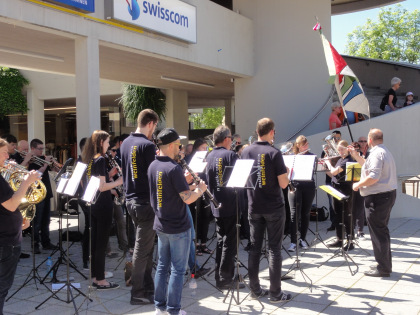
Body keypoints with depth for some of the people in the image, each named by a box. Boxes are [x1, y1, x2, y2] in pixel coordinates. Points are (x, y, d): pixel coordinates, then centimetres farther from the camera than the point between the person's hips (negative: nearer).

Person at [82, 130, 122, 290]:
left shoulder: (90, 160, 10)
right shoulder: (100, 160, -15)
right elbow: (101, 186, -21)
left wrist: (110, 174, 12)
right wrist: (119, 182, -12)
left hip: (92, 205, 9)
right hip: (103, 206, -9)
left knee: (94, 241, 14)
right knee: (101, 243, -1)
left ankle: (94, 276, 23)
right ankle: (100, 280, 6)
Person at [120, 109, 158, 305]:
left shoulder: (125, 143, 9)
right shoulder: (147, 145, -17)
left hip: (130, 199, 9)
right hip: (145, 201, -9)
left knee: (145, 245, 17)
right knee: (142, 248, 0)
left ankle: (147, 287, 26)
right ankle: (138, 294, 8)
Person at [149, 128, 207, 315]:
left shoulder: (153, 166, 5)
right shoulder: (174, 168, -21)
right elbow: (187, 199, -23)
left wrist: (187, 184, 11)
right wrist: (200, 189, -5)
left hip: (161, 225, 8)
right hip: (178, 227, -8)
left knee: (162, 266, 16)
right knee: (178, 269, 3)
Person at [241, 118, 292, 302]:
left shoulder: (246, 152, 1)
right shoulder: (274, 153, -14)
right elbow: (283, 184, -14)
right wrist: (287, 172, 4)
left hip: (254, 207, 5)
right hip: (274, 207, -4)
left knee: (254, 247, 12)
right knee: (274, 248, 3)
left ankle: (255, 289, 19)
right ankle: (275, 293, 8)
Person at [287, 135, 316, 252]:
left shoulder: (311, 156, 7)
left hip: (309, 187, 2)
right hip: (295, 187, -1)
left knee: (305, 214, 7)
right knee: (294, 214, -5)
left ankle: (303, 239, 20)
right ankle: (293, 242, -3)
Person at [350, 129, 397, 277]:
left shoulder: (376, 153, -17)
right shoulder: (385, 151, 17)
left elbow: (373, 177, -27)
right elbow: (370, 167, 25)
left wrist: (358, 184, -14)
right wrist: (356, 155, 25)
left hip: (378, 197, -11)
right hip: (388, 194, 11)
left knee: (378, 232, -4)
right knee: (382, 230, 18)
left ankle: (383, 268, 1)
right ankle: (386, 264, 27)